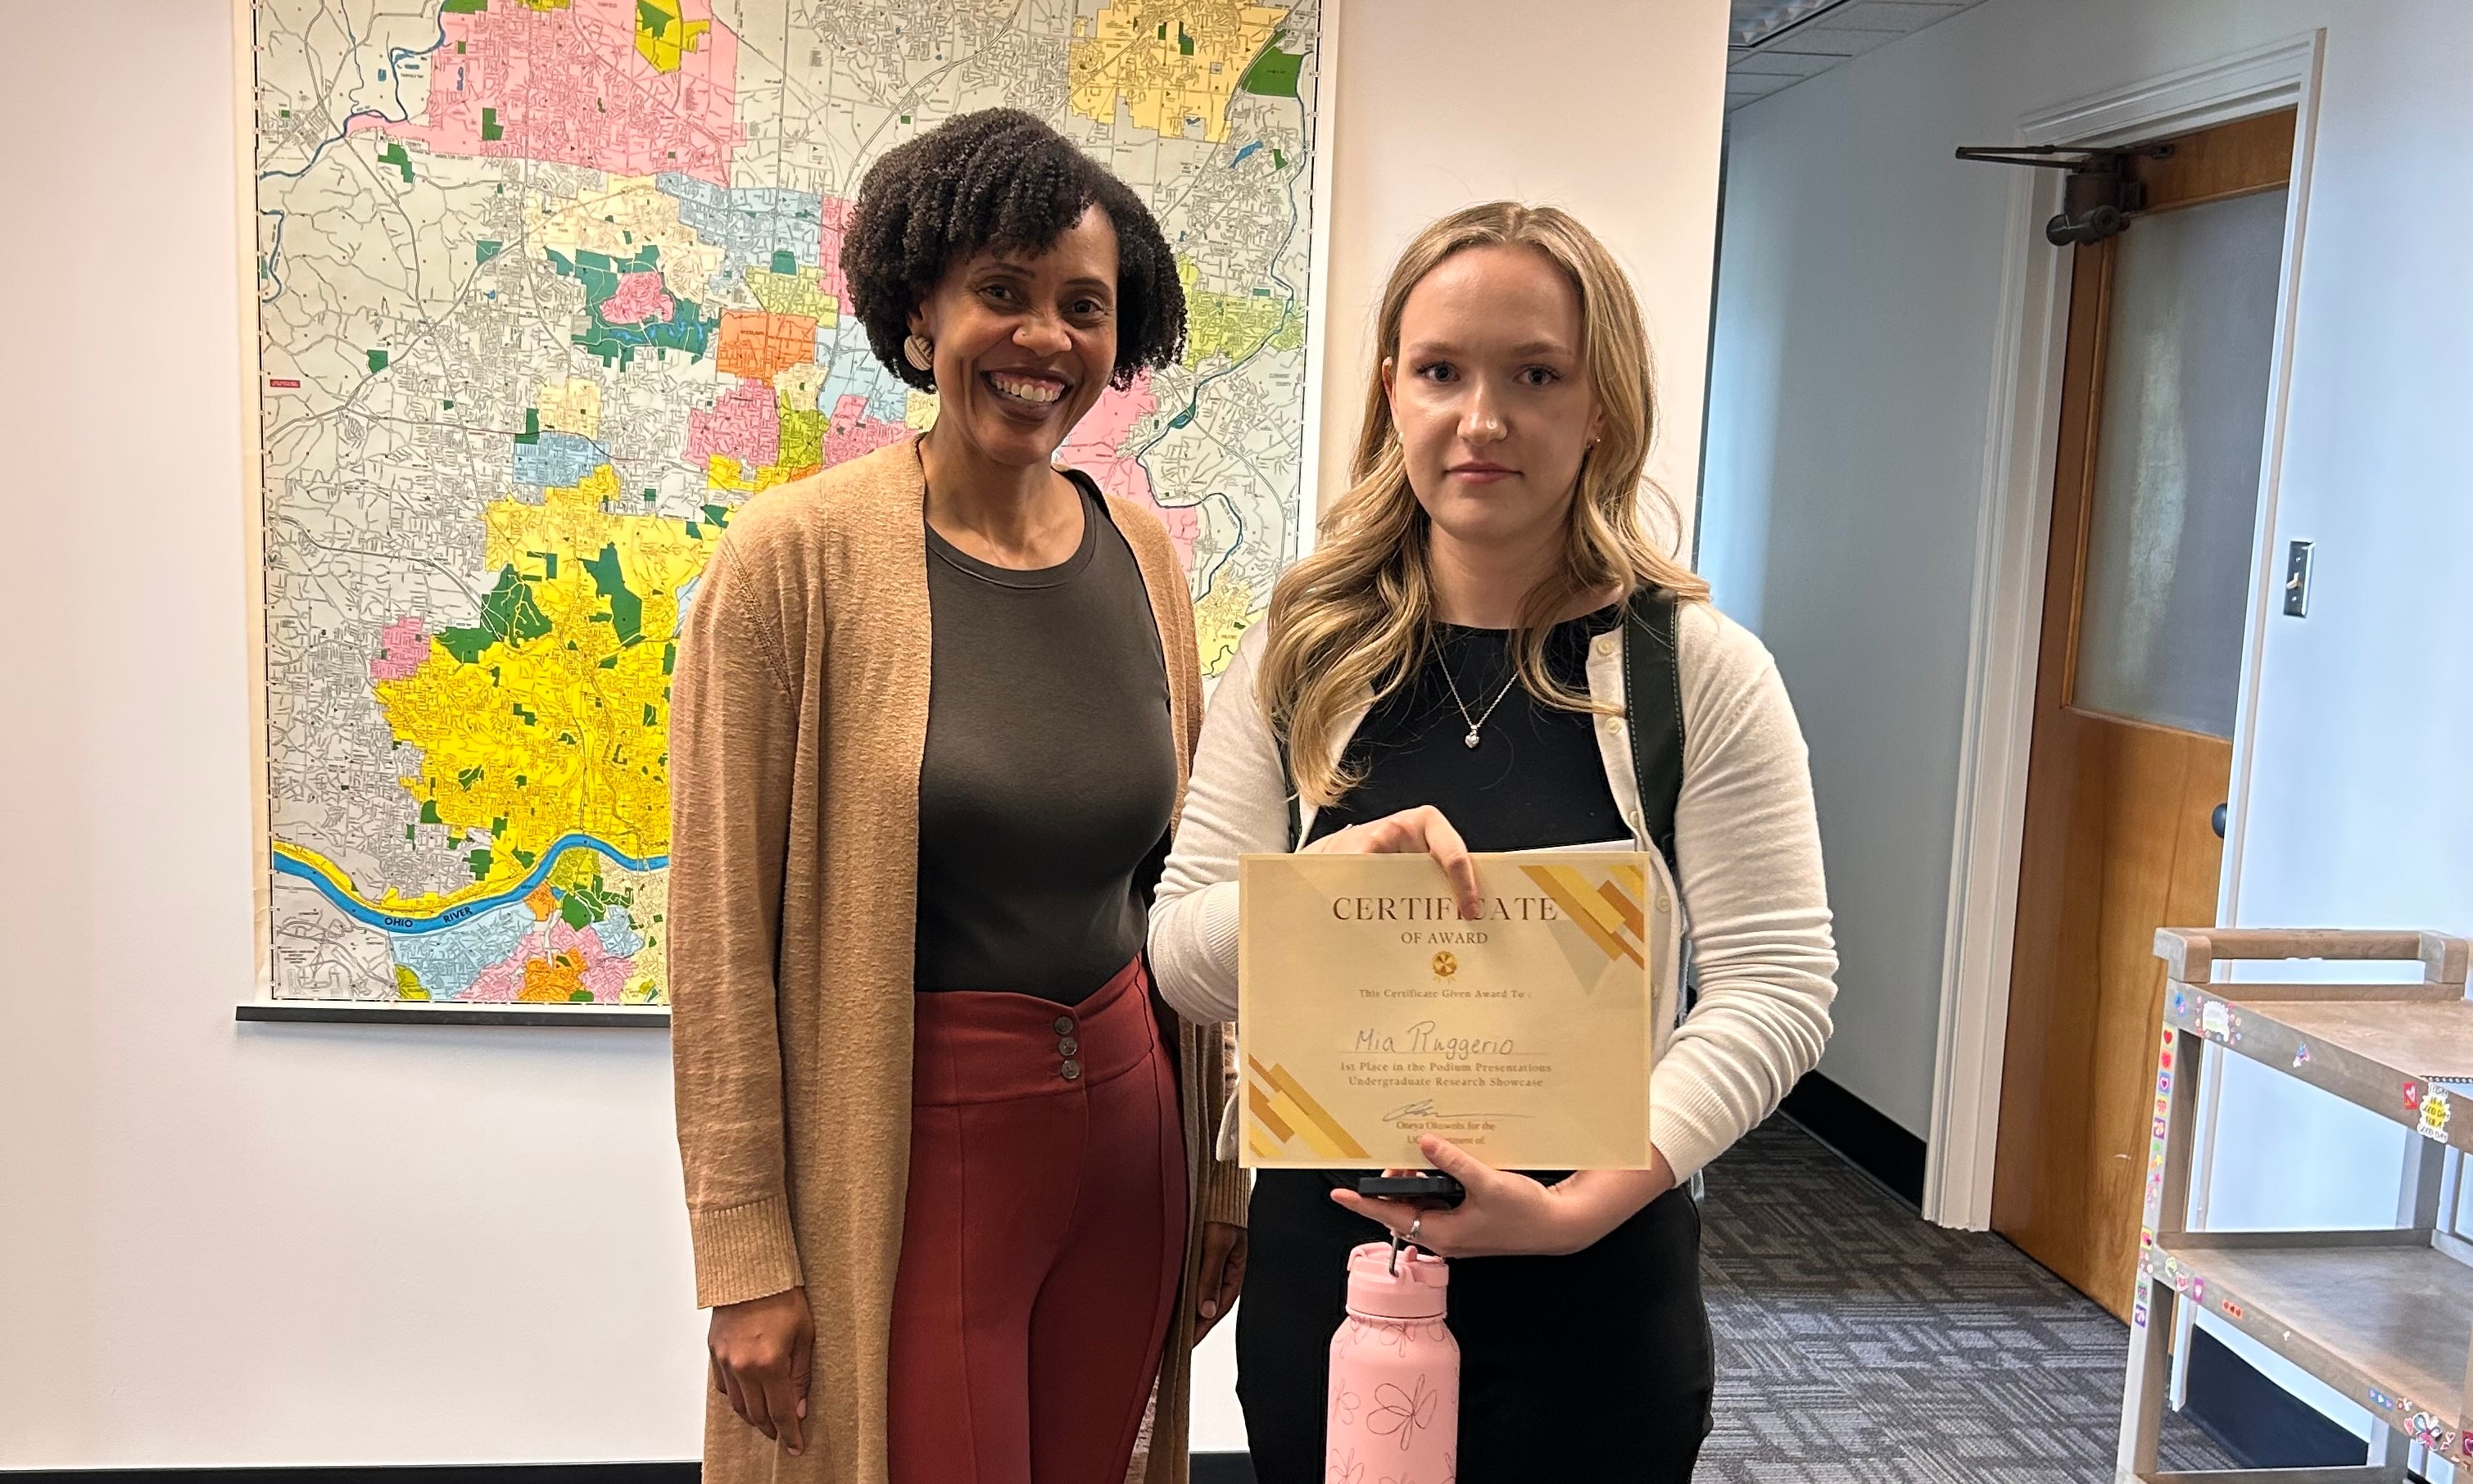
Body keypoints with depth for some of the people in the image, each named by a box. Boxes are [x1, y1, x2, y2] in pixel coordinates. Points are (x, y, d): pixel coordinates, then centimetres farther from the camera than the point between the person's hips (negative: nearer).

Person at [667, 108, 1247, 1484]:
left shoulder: (1140, 553, 3)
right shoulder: (798, 555, -12)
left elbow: (1180, 888, 10)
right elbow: (722, 934, -10)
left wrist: (1220, 1162, 12)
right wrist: (747, 1259, -9)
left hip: (1126, 1126, 5)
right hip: (912, 1150, -5)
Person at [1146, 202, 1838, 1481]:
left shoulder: (1700, 669, -6)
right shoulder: (1302, 656, -1)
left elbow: (1778, 984, -9)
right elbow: (1183, 965, -2)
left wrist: (1584, 1201, -21)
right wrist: (1333, 869, -22)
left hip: (1591, 1294, -1)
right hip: (1320, 1261, 2)